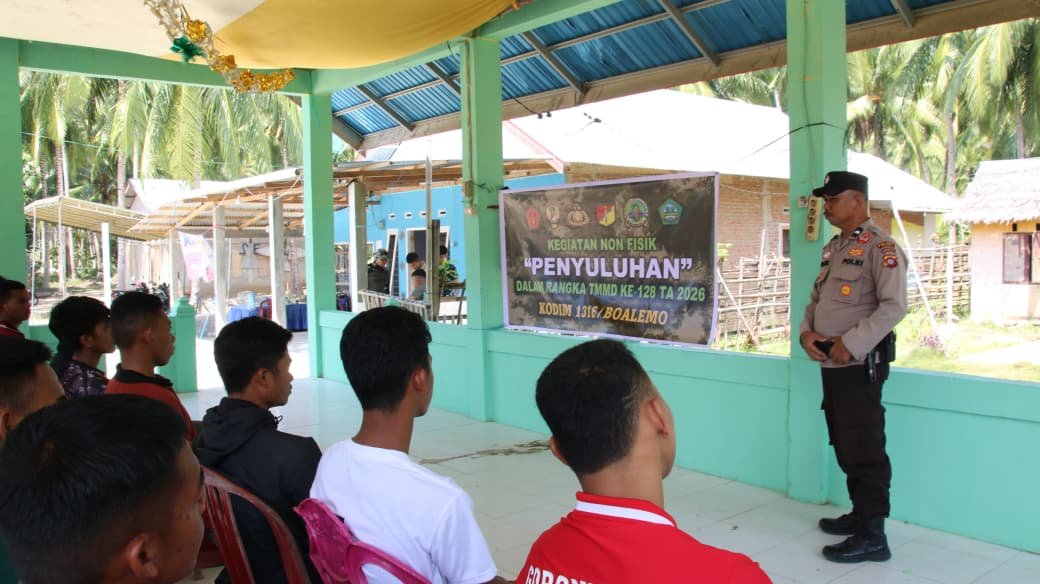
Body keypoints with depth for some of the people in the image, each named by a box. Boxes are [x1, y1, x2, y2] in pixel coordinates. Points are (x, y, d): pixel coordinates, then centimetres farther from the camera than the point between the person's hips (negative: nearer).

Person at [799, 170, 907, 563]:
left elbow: (894, 305, -20)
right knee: (844, 447, 17)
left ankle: (872, 536, 5)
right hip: (831, 364, 9)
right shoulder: (833, 248, 15)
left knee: (864, 450, -3)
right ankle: (860, 514, 32)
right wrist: (807, 332, 1)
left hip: (860, 364, -9)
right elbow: (816, 298, 19)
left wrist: (851, 344, -21)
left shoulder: (880, 247, -12)